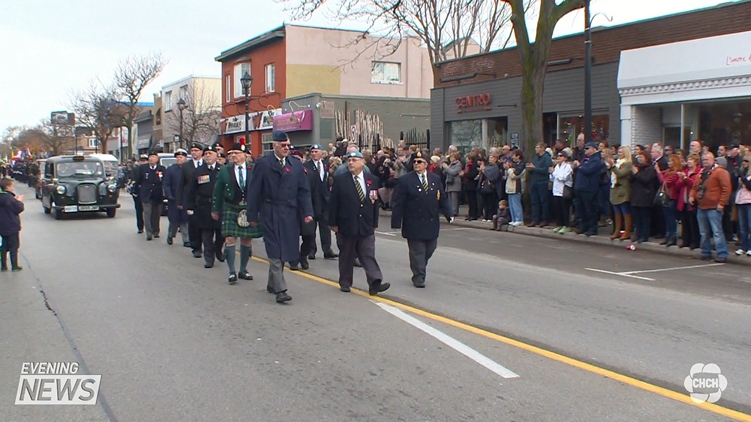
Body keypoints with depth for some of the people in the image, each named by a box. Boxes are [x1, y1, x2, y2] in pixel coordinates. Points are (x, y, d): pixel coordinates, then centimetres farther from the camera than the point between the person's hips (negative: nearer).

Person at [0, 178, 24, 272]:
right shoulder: (9, 197, -19)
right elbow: (19, 209, -18)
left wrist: (15, 201, 6)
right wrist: (19, 201, -2)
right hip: (12, 227, -8)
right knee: (14, 246, 1)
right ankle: (14, 266, 4)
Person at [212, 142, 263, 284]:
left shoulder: (253, 170, 0)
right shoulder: (225, 171, 2)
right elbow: (217, 192, 6)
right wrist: (215, 210, 5)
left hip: (249, 210, 1)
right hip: (230, 209, -1)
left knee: (247, 240, 8)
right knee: (230, 239, -7)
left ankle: (243, 270, 23)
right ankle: (232, 272, 0)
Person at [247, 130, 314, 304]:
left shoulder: (296, 165, 9)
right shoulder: (263, 164, -2)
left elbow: (303, 191, 8)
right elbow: (254, 191, -2)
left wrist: (307, 212, -4)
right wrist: (252, 215, -4)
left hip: (290, 214, 4)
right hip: (270, 214, -4)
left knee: (283, 250, 10)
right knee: (275, 251, -7)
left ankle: (272, 284, 26)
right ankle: (280, 289, -8)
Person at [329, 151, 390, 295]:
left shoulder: (373, 180, 4)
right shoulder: (340, 180, -4)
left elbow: (375, 202, 7)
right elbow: (333, 203, -2)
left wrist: (374, 223, 6)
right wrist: (333, 223, -4)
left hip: (366, 226, 2)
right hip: (346, 225, -1)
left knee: (369, 255, -2)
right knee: (346, 256, 9)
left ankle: (375, 283, -8)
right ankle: (345, 283, 21)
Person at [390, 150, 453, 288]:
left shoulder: (435, 179, 8)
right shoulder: (405, 180, -5)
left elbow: (443, 198, 10)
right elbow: (398, 203, -7)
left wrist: (449, 213, -4)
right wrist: (396, 222, -13)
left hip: (432, 223, 5)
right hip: (414, 224, -4)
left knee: (429, 249, 12)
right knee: (417, 252, -1)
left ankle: (420, 270, 34)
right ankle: (418, 277, 10)